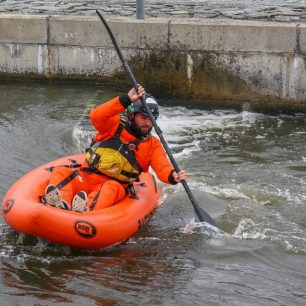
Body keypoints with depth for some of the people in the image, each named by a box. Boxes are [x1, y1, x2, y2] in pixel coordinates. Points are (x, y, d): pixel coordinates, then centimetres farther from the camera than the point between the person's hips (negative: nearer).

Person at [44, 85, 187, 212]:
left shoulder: (152, 144, 11)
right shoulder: (115, 125, 6)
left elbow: (163, 167, -4)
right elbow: (96, 116, -16)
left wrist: (173, 176, -30)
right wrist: (126, 100, -27)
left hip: (114, 186, -1)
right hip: (85, 177, 1)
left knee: (112, 188, -36)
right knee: (60, 172, -26)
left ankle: (88, 208, -66)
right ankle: (62, 203, -57)